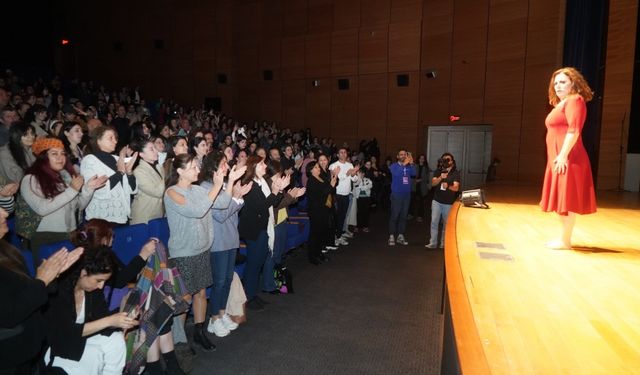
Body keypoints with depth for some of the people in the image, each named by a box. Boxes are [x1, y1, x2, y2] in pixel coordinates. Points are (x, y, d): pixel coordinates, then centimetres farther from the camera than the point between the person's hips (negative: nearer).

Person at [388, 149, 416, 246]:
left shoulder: (409, 166, 8)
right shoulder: (394, 166, -1)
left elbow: (414, 174, -10)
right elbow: (396, 173, -22)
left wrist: (411, 163, -20)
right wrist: (404, 164, -28)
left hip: (407, 195, 4)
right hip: (396, 195, -4)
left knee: (403, 216, 7)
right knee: (394, 216, -5)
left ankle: (400, 236, 14)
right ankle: (392, 237, 0)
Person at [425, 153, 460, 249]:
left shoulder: (455, 173, -4)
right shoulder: (438, 171, 5)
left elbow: (456, 188, -12)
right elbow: (433, 183, -5)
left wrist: (448, 186, -32)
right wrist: (441, 178, -22)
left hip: (449, 203, -2)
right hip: (437, 201, 2)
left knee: (446, 224, 6)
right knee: (434, 222, -2)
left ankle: (443, 243, 16)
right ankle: (433, 243, 3)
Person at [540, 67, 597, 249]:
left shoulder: (574, 101, -7)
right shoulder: (560, 104, 22)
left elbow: (574, 131, -18)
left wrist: (563, 156, -23)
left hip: (567, 158, -10)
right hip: (557, 158, 10)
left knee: (567, 198, -6)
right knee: (562, 199, 12)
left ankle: (565, 240, 0)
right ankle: (562, 237, 19)